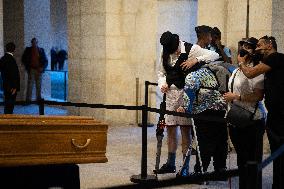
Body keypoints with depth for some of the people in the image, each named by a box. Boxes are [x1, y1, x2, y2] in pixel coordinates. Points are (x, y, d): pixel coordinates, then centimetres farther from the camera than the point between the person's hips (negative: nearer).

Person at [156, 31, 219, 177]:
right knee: (170, 129, 10)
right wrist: (162, 84, -3)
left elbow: (214, 55, -12)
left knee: (185, 129, -1)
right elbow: (161, 73, 18)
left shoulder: (191, 49, -7)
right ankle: (170, 163, 23)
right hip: (170, 93, 5)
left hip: (186, 93, -5)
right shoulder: (165, 53, 8)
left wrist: (196, 60, -24)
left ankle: (185, 167, 5)